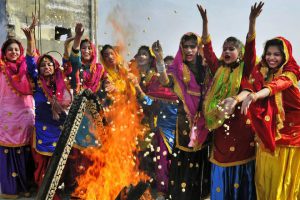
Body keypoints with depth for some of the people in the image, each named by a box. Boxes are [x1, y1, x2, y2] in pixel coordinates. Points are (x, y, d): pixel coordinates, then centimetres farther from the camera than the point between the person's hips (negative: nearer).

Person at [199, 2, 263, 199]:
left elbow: (250, 48, -13)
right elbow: (207, 47, 3)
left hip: (240, 122, -2)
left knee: (240, 163, 8)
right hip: (221, 123, 3)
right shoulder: (219, 69, 7)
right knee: (222, 161, 11)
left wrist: (252, 21, -23)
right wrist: (205, 20, -4)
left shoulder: (245, 70, 0)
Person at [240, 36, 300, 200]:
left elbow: (276, 85, -29)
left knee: (284, 175, 7)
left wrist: (254, 96, -49)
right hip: (267, 130, 3)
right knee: (265, 174, 7)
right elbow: (249, 87, -14)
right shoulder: (260, 71, 4)